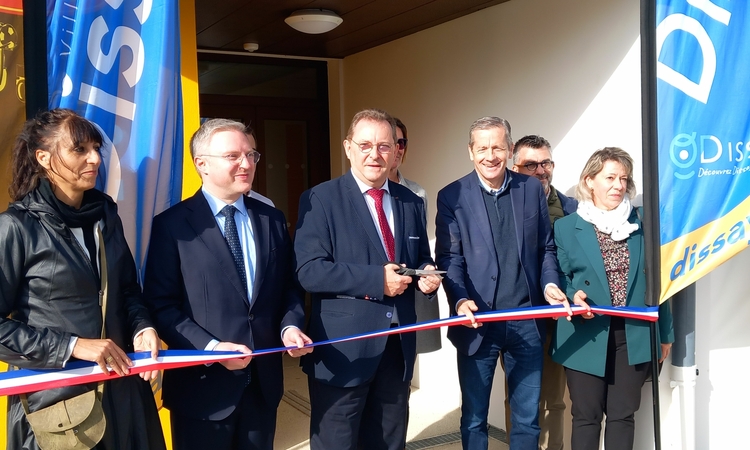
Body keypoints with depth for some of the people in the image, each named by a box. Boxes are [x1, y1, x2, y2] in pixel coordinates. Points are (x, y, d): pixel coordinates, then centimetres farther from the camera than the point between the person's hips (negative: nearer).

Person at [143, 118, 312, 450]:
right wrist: (210, 347, -20)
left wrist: (290, 325, -8)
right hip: (203, 382, -4)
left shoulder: (273, 220, 7)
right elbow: (160, 304, -10)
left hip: (263, 380, 4)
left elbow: (289, 286, 11)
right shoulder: (172, 224, -7)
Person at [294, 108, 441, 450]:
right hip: (343, 347, -5)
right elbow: (309, 271, -17)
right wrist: (377, 279, -22)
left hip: (398, 345, 5)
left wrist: (427, 274, -7)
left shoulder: (411, 202, 9)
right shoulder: (320, 200, -8)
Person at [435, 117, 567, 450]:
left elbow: (546, 248, 11)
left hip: (526, 321, 2)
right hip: (478, 322, -2)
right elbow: (448, 258, -7)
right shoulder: (452, 196, -3)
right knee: (474, 418, 12)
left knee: (527, 417, 14)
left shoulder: (533, 189, 5)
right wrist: (460, 300, -23)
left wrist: (549, 283, -8)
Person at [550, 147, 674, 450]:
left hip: (634, 336, 2)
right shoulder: (566, 227, -1)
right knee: (586, 417, 6)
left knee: (623, 415, 10)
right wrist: (573, 296, -20)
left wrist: (664, 332, 10)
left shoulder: (642, 222, 6)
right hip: (586, 338, -2)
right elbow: (559, 279, 3)